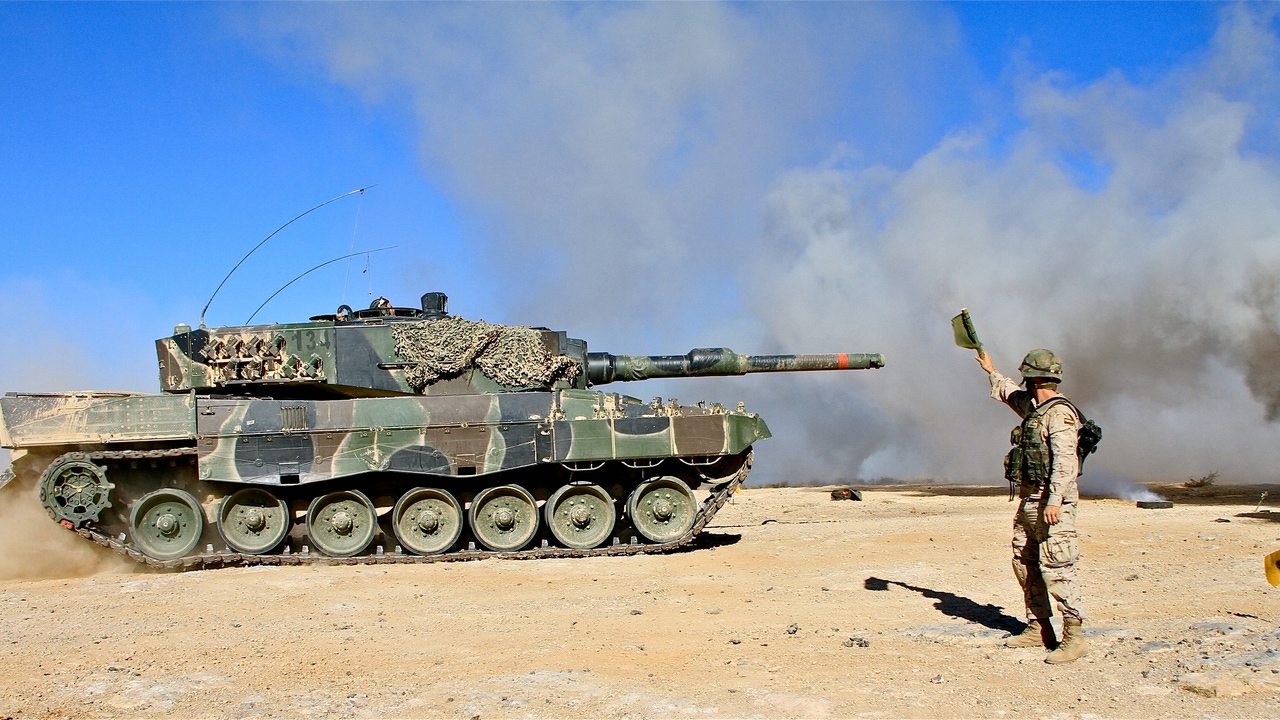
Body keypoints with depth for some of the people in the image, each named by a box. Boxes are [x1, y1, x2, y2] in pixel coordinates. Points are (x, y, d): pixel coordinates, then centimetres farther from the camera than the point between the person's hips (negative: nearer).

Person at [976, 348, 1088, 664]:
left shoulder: (1060, 413, -14)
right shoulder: (1033, 407, 14)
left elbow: (1065, 461, -23)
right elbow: (1010, 393, 38)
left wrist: (1054, 500, -28)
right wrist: (991, 371, 48)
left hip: (1051, 503, -10)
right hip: (1029, 499, 10)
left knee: (1055, 567, -11)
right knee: (1025, 564, 13)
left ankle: (1074, 636, -8)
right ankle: (1038, 629, 21)